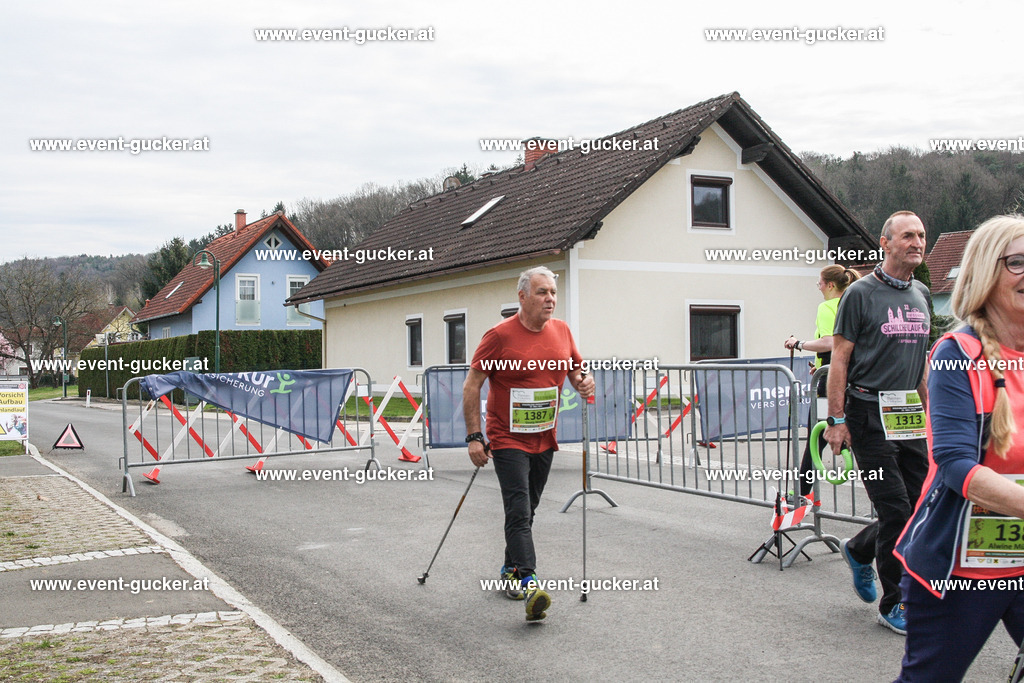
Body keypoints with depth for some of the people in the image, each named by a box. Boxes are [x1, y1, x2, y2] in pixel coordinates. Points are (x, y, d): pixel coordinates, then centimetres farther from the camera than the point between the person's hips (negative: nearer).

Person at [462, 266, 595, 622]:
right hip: (508, 440, -6)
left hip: (544, 440, 6)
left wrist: (583, 382, -8)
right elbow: (471, 386, -10)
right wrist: (474, 437, -15)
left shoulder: (562, 331, 3)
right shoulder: (500, 335, -13)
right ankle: (528, 583, -19)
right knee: (519, 512, -14)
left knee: (526, 511, 17)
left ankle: (511, 570, 33)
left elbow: (575, 369, 17)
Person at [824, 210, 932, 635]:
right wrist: (836, 420, -13)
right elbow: (839, 359, -8)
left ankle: (859, 551, 34)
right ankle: (894, 605, 9)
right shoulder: (861, 293, -7)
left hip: (908, 416, 7)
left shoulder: (922, 296, 13)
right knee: (896, 511, -5)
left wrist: (928, 412, 17)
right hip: (870, 416, -7)